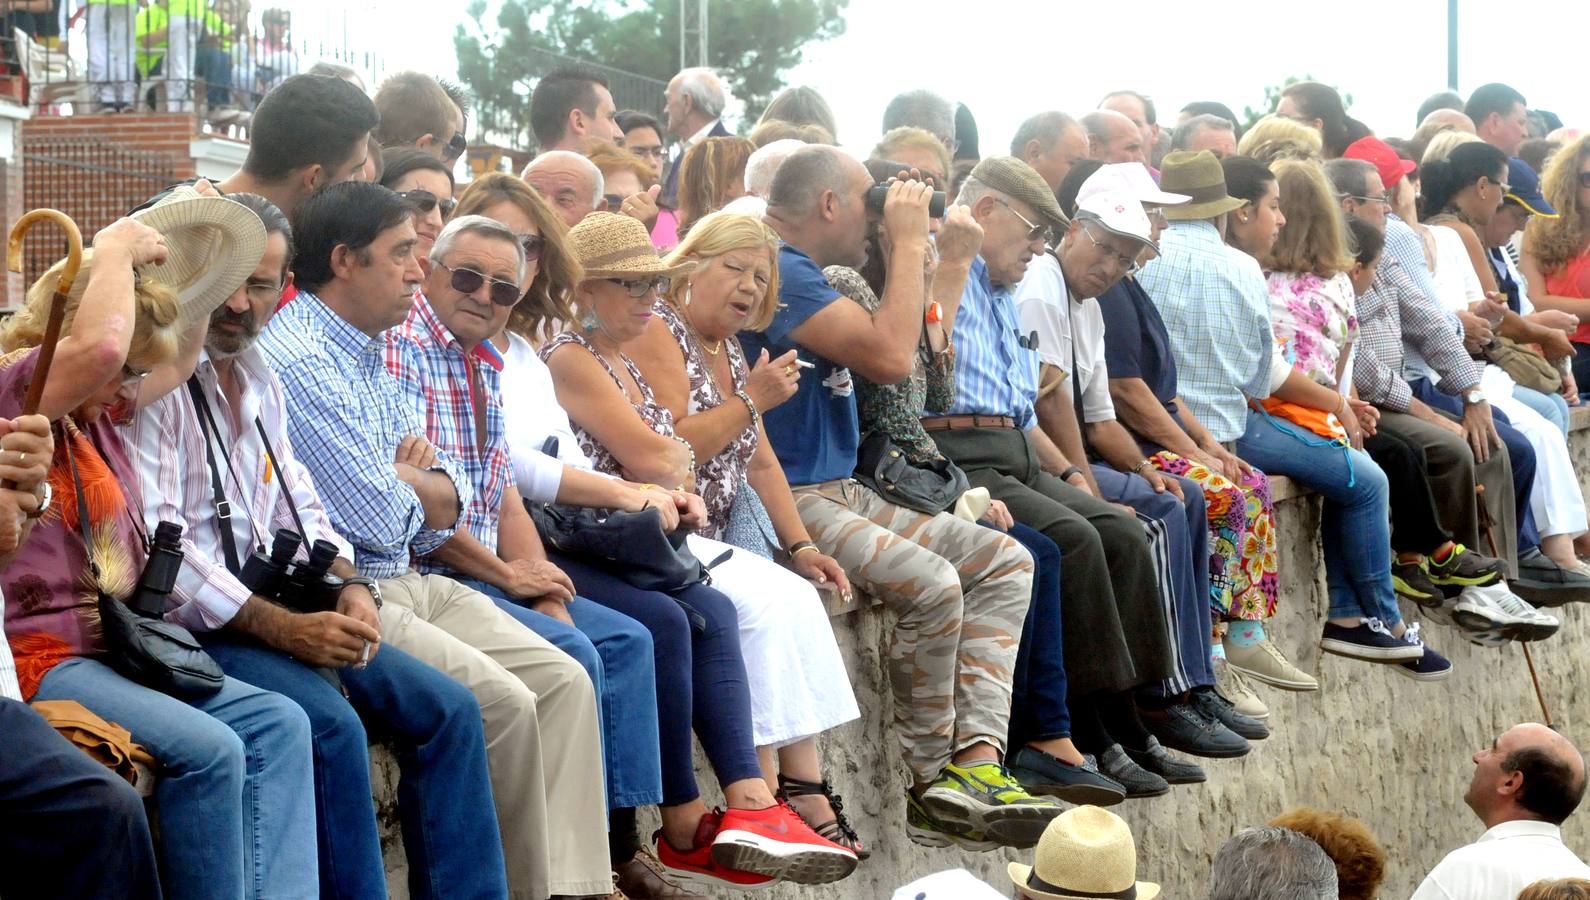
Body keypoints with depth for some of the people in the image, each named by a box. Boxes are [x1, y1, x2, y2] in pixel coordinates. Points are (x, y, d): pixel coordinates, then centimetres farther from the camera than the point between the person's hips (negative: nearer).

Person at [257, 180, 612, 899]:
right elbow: (381, 520, -19)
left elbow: (447, 505, 15)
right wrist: (415, 482, 4)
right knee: (503, 703, -21)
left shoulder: (368, 355, 17)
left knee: (564, 683, -1)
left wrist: (400, 477, -8)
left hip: (408, 581, 10)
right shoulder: (298, 360, -15)